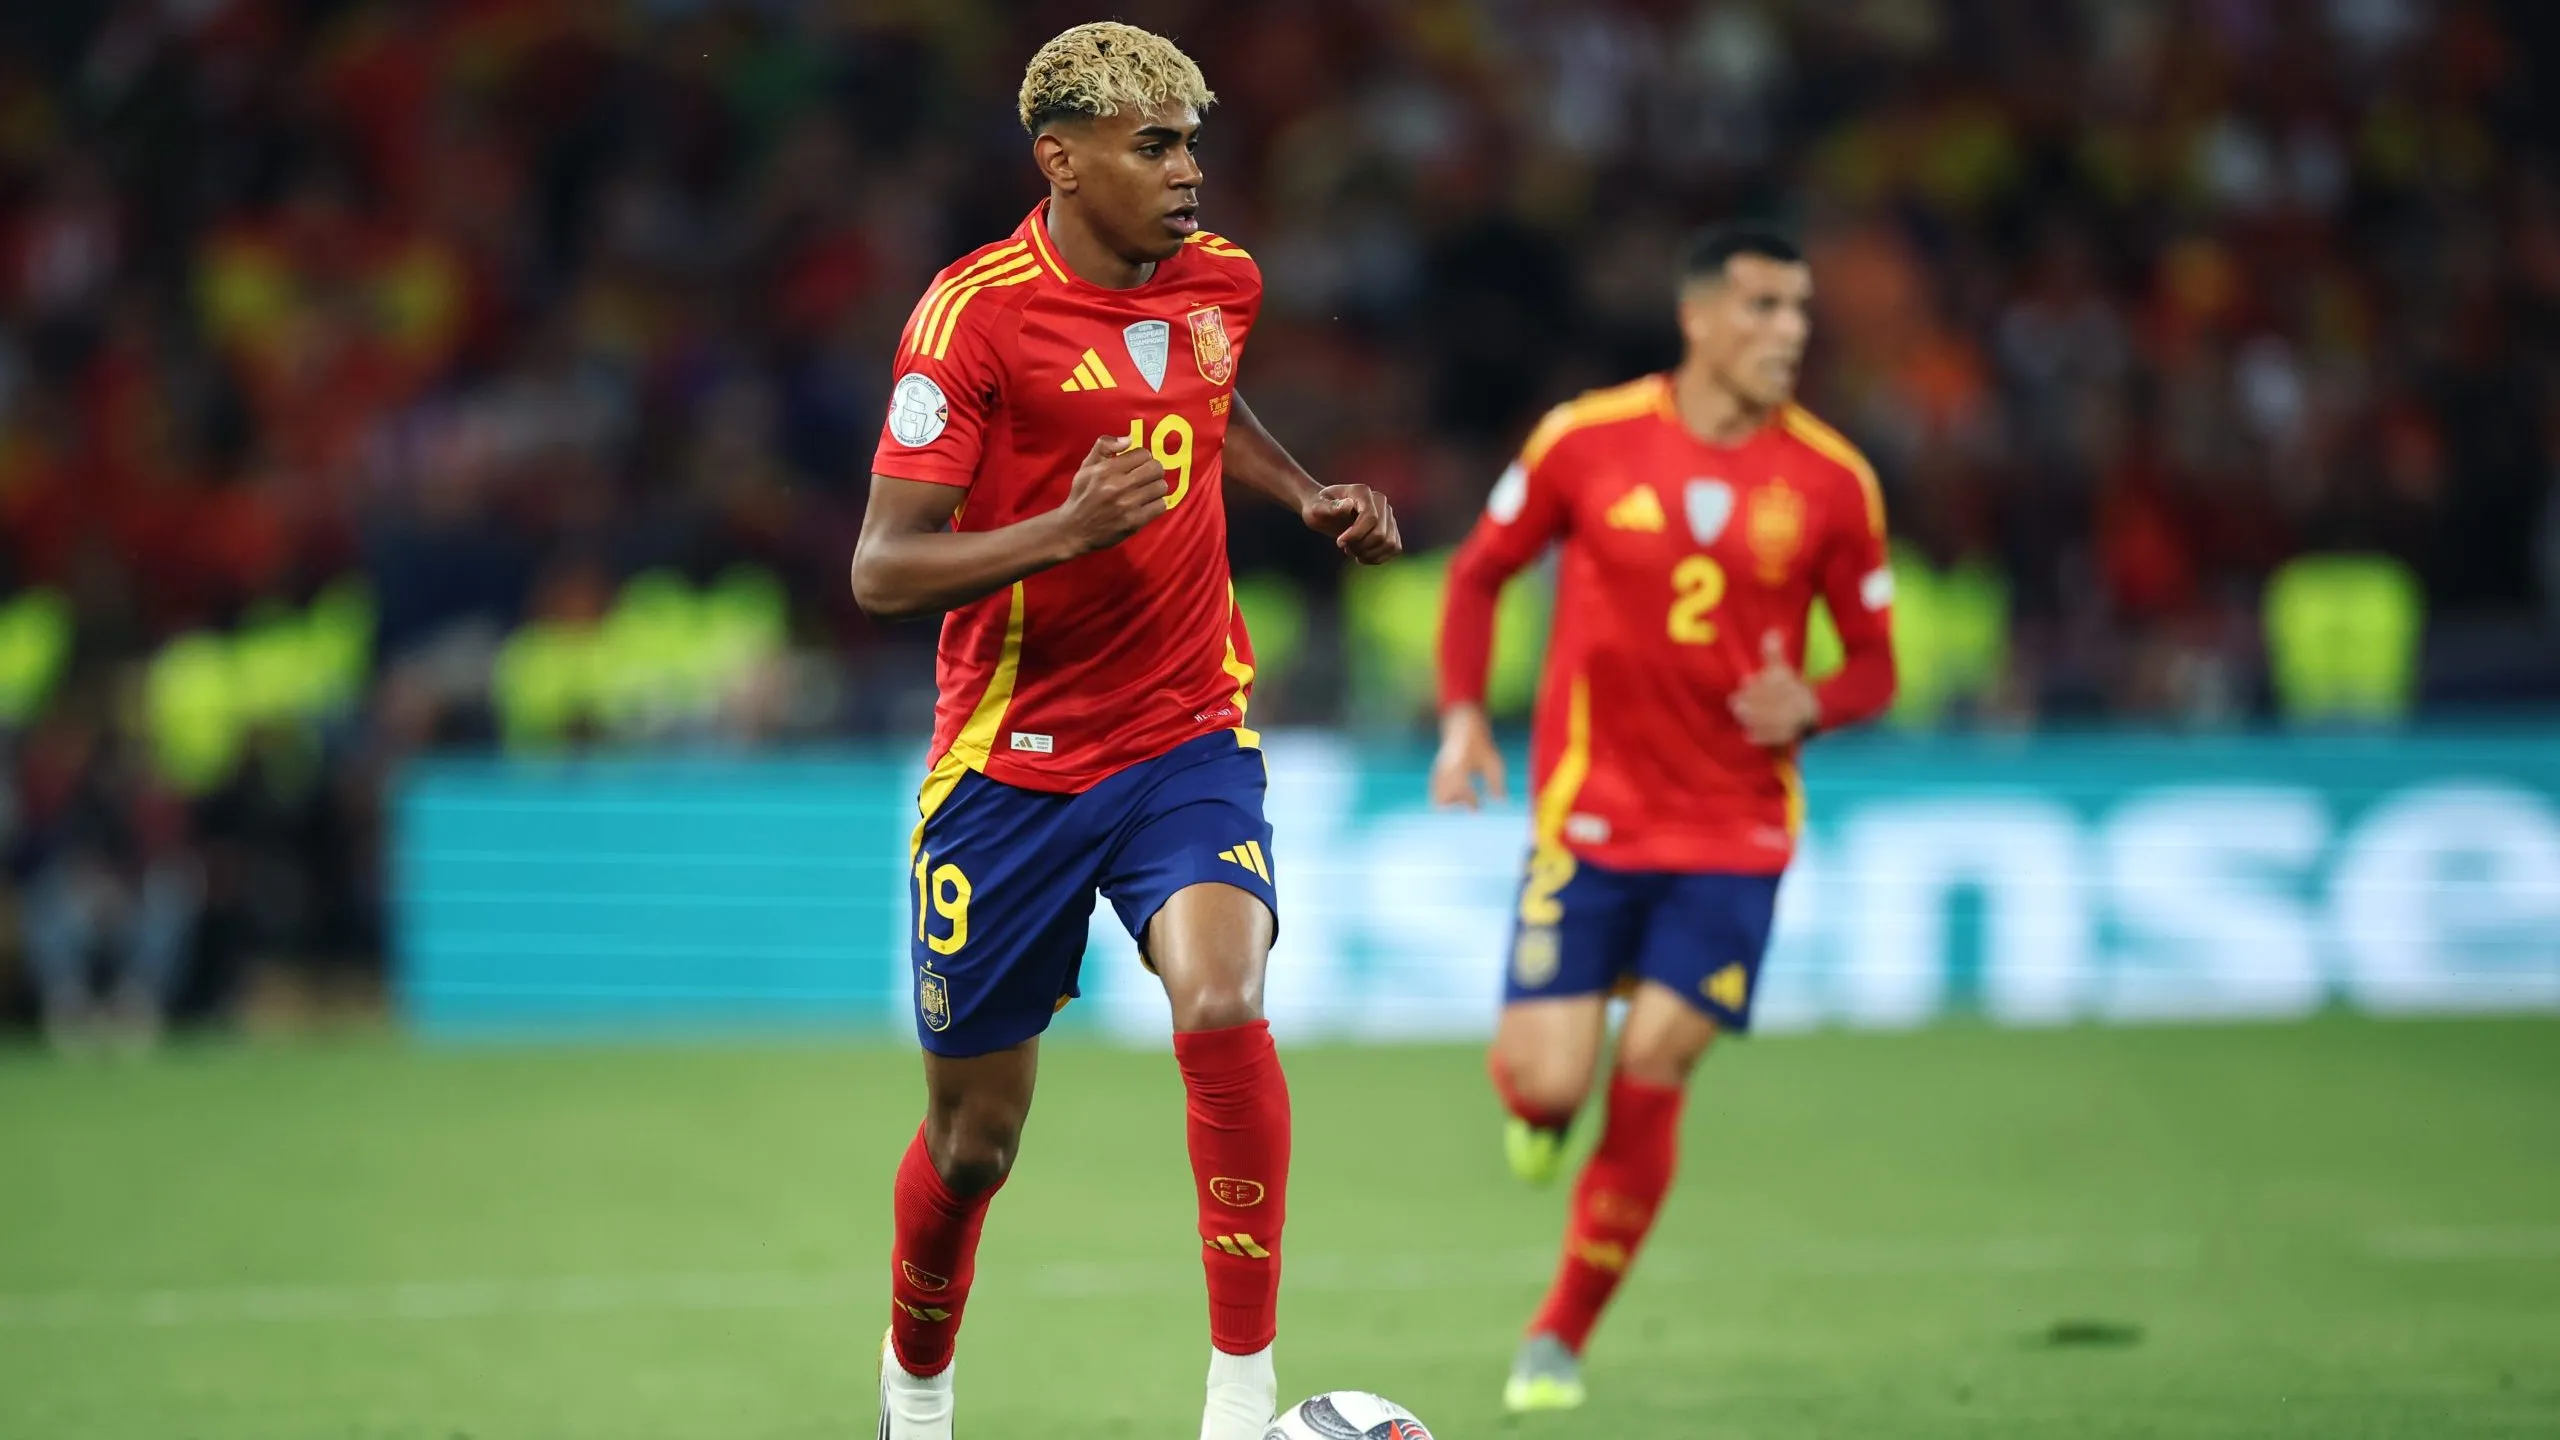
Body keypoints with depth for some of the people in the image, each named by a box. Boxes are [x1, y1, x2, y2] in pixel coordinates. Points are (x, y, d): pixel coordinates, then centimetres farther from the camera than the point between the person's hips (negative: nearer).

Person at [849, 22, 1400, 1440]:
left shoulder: (1219, 283, 2)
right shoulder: (974, 312, -15)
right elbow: (881, 569, -17)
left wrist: (1308, 497, 11)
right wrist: (1062, 530, -31)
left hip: (1187, 742, 3)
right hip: (1009, 769, -3)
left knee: (1222, 1004, -26)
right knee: (974, 1136, 8)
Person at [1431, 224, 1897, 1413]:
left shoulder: (1831, 482, -3)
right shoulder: (1587, 440, -5)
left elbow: (1873, 659, 6)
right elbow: (1480, 570, 9)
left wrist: (1811, 707, -16)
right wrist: (1462, 717, -4)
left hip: (1735, 832, 1)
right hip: (1588, 813, -1)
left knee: (1649, 1080, -6)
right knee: (1548, 1079, -10)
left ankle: (1562, 1337, 11)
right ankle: (1535, 1106, 31)